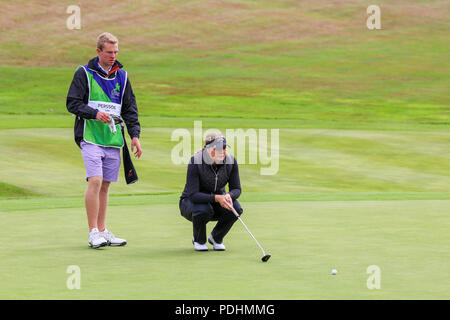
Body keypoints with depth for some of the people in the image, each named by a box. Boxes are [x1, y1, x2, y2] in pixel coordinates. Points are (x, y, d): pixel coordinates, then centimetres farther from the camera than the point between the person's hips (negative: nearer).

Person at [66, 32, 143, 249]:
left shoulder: (121, 76, 14)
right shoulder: (84, 73, 0)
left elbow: (130, 108, 16)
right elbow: (72, 103, -3)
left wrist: (134, 135, 6)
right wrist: (95, 113, -17)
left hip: (113, 139, 5)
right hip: (91, 138, -5)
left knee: (105, 185, 7)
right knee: (95, 181, -15)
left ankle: (102, 231, 14)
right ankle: (93, 233, -12)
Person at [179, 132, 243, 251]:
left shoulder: (231, 161, -15)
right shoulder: (195, 162, -27)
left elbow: (236, 189, -8)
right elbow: (193, 195, -31)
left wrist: (229, 196, -33)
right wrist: (217, 198, -44)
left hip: (216, 202, 4)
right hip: (191, 202, -4)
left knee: (236, 208, -25)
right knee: (203, 210, -37)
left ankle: (216, 238, 3)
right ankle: (198, 240, -5)